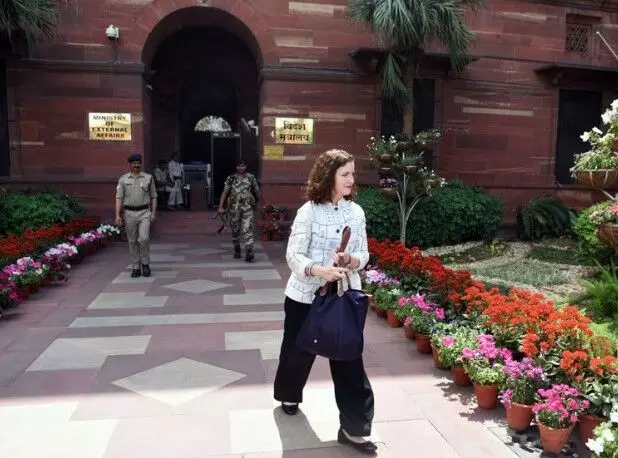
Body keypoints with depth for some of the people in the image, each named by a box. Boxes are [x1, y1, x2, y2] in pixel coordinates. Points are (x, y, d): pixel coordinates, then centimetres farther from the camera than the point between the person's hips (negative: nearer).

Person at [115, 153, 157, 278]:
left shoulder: (148, 178, 3)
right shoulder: (123, 179, 4)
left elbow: (153, 196, 6)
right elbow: (119, 198, 1)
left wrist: (153, 213, -2)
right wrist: (118, 215, -8)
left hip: (144, 213, -1)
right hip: (129, 213, 1)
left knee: (144, 239, -13)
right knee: (132, 242, 6)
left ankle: (145, 264, 7)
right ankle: (136, 268, 16)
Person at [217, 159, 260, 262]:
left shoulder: (251, 178, 4)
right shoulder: (230, 178, 5)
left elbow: (257, 192, 14)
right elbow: (225, 192, -1)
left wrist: (256, 203, 22)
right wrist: (221, 206, -9)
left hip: (248, 208, -1)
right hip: (234, 208, 1)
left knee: (247, 230, -11)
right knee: (235, 230, 12)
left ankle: (249, 252, -16)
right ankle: (237, 250, 30)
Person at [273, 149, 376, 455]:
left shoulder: (356, 212, 1)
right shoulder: (308, 212, -12)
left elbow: (364, 254, 6)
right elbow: (293, 255, -15)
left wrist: (352, 260, -17)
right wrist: (319, 270, -32)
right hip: (306, 296, -2)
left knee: (349, 358, 3)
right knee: (298, 349, 18)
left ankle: (353, 428, 15)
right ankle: (289, 395, 48)